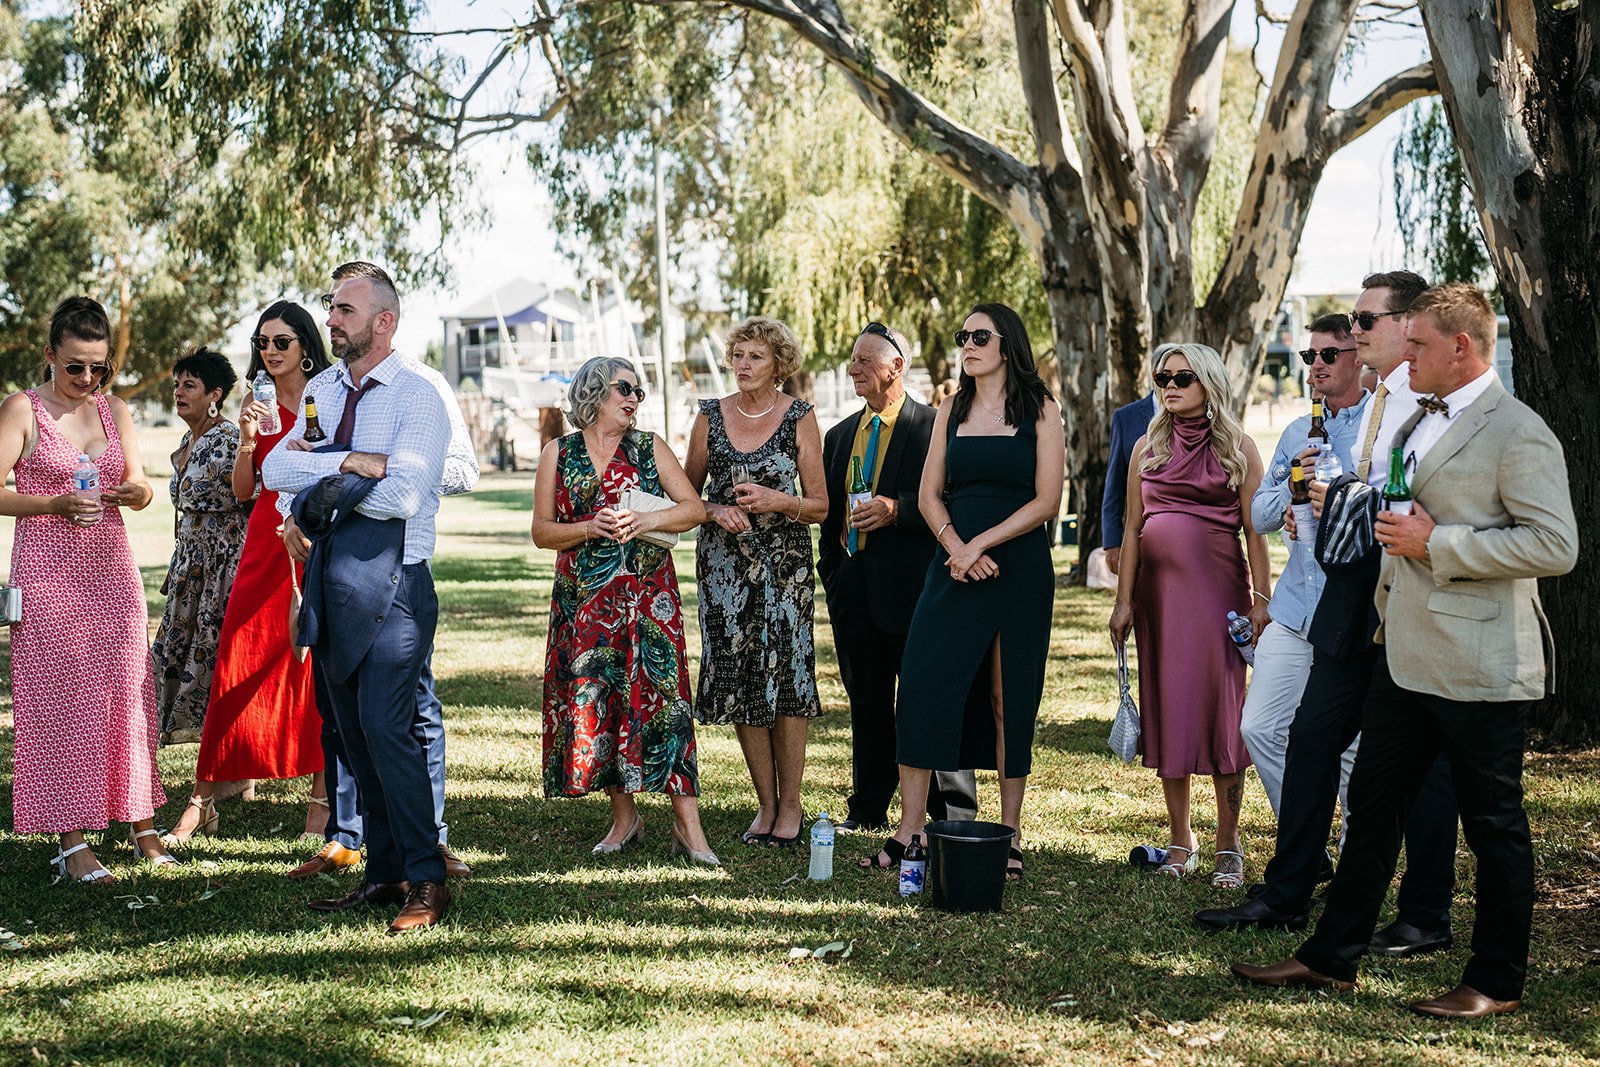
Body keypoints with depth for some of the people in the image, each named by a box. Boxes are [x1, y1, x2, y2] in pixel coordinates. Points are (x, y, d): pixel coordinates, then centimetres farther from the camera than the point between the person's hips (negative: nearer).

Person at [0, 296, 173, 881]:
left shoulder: (115, 411, 12)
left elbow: (138, 484, 15)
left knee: (126, 694, 4)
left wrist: (134, 491, -9)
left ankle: (142, 825, 12)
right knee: (61, 698, -4)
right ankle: (71, 842, -1)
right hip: (49, 574, -4)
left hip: (112, 569, 5)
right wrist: (57, 504, -20)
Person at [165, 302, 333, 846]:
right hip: (265, 544, 3)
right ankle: (202, 801, 3)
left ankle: (322, 794, 12)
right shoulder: (258, 403, 13)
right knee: (237, 667, -1)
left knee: (318, 667, 0)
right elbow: (242, 491, 11)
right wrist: (247, 441, -6)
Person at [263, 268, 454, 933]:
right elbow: (276, 470, 2)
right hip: (331, 577, 7)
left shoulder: (417, 398, -7)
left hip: (391, 580, -7)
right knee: (354, 733, 10)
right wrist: (352, 462, -14)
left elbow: (403, 495, -19)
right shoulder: (322, 390, 13)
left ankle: (426, 881, -7)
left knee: (386, 725, -15)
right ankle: (384, 872, 19)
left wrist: (319, 476, -7)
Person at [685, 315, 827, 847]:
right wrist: (717, 510, -9)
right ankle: (766, 803, 15)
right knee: (739, 679, 3)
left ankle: (789, 805, 6)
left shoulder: (799, 419, 1)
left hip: (784, 562, -2)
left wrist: (778, 501, -17)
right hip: (724, 561, 3)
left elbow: (820, 506, 1)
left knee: (784, 674, -5)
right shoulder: (710, 416, 7)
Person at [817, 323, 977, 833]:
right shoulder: (839, 436, 17)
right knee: (866, 701, 13)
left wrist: (896, 509, -20)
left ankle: (952, 812, 6)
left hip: (912, 582, -6)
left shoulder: (933, 427, -4)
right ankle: (867, 808, 23)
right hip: (854, 588, 6)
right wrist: (830, 574, 13)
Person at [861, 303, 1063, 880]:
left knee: (1009, 697, 2)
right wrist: (956, 546, -10)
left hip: (1018, 565, -3)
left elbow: (1046, 500, -6)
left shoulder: (1040, 410, 1)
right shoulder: (951, 410, 12)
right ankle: (909, 829, -1)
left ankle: (1009, 836, 10)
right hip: (955, 564, 3)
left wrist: (981, 544, -14)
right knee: (922, 684, -6)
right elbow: (929, 494, 8)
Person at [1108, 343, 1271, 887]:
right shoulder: (1147, 448, 10)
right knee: (1166, 708, 5)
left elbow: (1254, 528, -1)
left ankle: (1228, 847, 5)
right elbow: (1132, 526, 10)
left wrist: (1262, 598, -8)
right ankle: (1181, 841, 15)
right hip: (1158, 590, 3)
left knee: (1222, 709, -4)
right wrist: (1124, 599, 4)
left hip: (1219, 588, -3)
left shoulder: (1237, 448, 2)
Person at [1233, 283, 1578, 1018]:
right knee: (1374, 804, 13)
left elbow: (1555, 546, -21)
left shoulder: (1517, 434, -14)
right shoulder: (1415, 424, 14)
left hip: (1478, 668, -9)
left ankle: (1497, 984, 17)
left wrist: (1436, 544, -21)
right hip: (1403, 655, 9)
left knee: (1493, 823, 4)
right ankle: (1332, 957, 22)